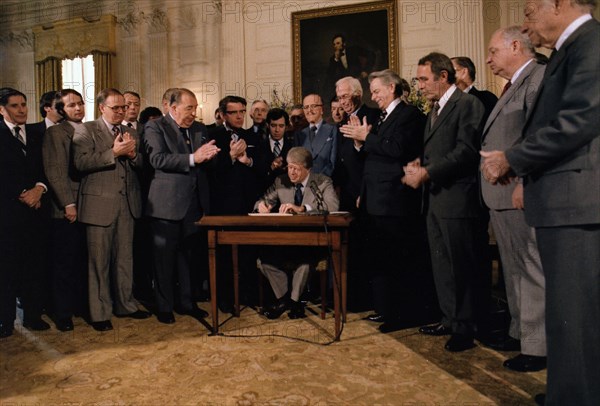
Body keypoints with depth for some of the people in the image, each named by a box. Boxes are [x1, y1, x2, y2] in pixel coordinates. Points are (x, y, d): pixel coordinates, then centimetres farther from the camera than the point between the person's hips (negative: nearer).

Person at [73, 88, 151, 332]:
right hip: (99, 204, -5)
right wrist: (114, 152, -19)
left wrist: (133, 154, -10)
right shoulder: (86, 130, -1)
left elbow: (142, 165, 11)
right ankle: (99, 313, 13)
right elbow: (81, 163, -14)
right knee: (99, 260, 2)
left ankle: (125, 305, 26)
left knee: (125, 257, 13)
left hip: (128, 203, 5)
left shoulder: (131, 133, 15)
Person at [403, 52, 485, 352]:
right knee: (441, 264, 14)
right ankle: (450, 319, 26)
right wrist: (418, 165, 1)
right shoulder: (434, 111, 20)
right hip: (435, 199, 9)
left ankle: (465, 327, 11)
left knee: (460, 265, -1)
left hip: (456, 198, -9)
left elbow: (466, 151, -18)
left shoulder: (467, 104, -9)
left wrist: (427, 173, -20)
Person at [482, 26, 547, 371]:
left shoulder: (538, 76, -9)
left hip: (521, 194, -10)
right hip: (502, 195, 10)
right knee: (514, 269, 17)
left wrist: (525, 183, -24)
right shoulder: (514, 86, 21)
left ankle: (537, 346, 7)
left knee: (532, 270, -2)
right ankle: (520, 332, 29)